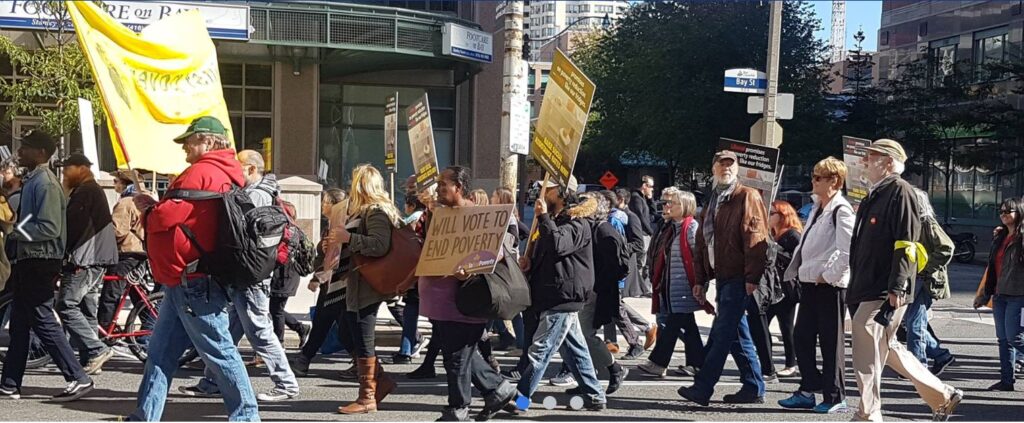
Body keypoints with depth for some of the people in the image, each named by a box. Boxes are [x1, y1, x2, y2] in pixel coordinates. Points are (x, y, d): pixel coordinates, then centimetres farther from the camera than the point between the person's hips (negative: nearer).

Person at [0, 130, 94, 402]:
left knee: (43, 321, -8)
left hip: (39, 263, -10)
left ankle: (79, 379, -5)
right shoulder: (33, 180, 15)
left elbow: (49, 227, -22)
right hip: (28, 261, 10)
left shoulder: (44, 182, -15)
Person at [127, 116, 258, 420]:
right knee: (160, 352, 12)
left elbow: (167, 217, -19)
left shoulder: (201, 172, -15)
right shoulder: (226, 175, 17)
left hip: (192, 281, -11)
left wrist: (147, 209, 1)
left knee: (218, 351, -3)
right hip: (185, 281, 11)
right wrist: (154, 207, 9)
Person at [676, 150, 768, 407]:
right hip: (721, 277, 8)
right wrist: (700, 280, 17)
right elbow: (702, 243, 22)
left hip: (738, 278, -8)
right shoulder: (711, 203, 20)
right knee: (737, 334, 11)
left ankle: (702, 389, -8)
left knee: (722, 333, -8)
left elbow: (756, 238, -13)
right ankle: (753, 388, 18)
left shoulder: (747, 197, -5)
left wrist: (752, 277, -20)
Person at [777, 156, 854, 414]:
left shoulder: (841, 211, -11)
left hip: (829, 286, -9)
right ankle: (808, 391, 19)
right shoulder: (816, 209, 17)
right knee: (802, 337, 10)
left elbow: (848, 251, -21)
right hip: (810, 283, 9)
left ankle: (836, 398, 7)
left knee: (831, 342, -1)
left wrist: (828, 275, -17)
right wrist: (794, 271, 13)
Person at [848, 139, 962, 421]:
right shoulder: (876, 194, 20)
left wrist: (896, 289, -24)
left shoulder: (900, 191, -10)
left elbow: (906, 244, -18)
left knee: (868, 353, -9)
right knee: (888, 350, 16)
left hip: (885, 292, -10)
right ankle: (943, 396, 26)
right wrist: (856, 288, 23)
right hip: (868, 289, 10)